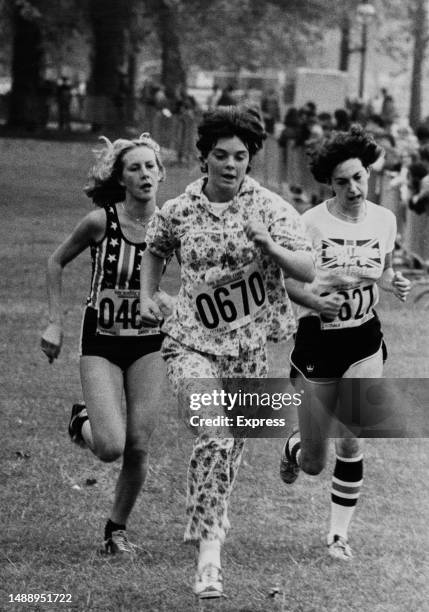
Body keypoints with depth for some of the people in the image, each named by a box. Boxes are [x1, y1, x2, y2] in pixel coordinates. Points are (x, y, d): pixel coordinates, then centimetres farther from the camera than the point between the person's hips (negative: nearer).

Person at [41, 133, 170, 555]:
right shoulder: (100, 221, -13)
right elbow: (57, 262, 3)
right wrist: (55, 322, -1)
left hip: (147, 343, 2)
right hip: (101, 342, -2)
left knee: (138, 448, -2)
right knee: (111, 447, -15)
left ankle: (118, 526, 21)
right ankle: (83, 422, 20)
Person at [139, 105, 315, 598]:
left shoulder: (269, 208, -6)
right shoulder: (178, 212, -3)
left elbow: (308, 271, -12)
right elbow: (154, 250, 20)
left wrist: (270, 246, -27)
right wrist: (146, 296, 7)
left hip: (248, 345, 2)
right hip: (192, 340, -2)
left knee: (231, 445, 13)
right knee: (215, 435, -21)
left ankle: (204, 522, 41)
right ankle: (209, 551, -20)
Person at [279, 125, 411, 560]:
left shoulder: (384, 220, -2)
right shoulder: (311, 223, -15)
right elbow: (286, 280, -8)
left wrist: (392, 283, -7)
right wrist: (316, 301, -26)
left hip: (364, 343, 2)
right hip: (317, 343, -2)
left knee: (349, 442, -12)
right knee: (314, 464, 6)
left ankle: (338, 534, 4)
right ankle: (294, 446, 44)